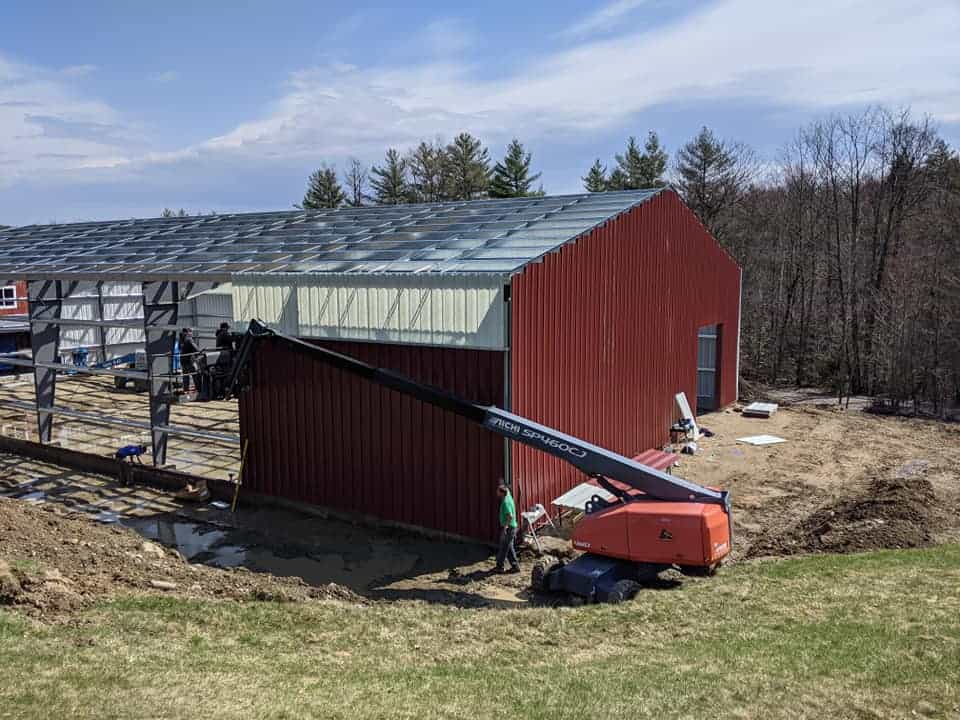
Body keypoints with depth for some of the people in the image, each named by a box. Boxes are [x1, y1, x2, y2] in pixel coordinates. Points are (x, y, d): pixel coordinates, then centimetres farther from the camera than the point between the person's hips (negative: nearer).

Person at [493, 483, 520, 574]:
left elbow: (510, 516, -29)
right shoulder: (508, 496, 6)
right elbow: (507, 489, 30)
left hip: (508, 528, -9)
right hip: (511, 528, 9)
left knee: (503, 548, 2)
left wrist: (505, 527, -27)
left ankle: (499, 567, 11)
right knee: (509, 547, 15)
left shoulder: (505, 502, -22)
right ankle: (515, 566, 18)